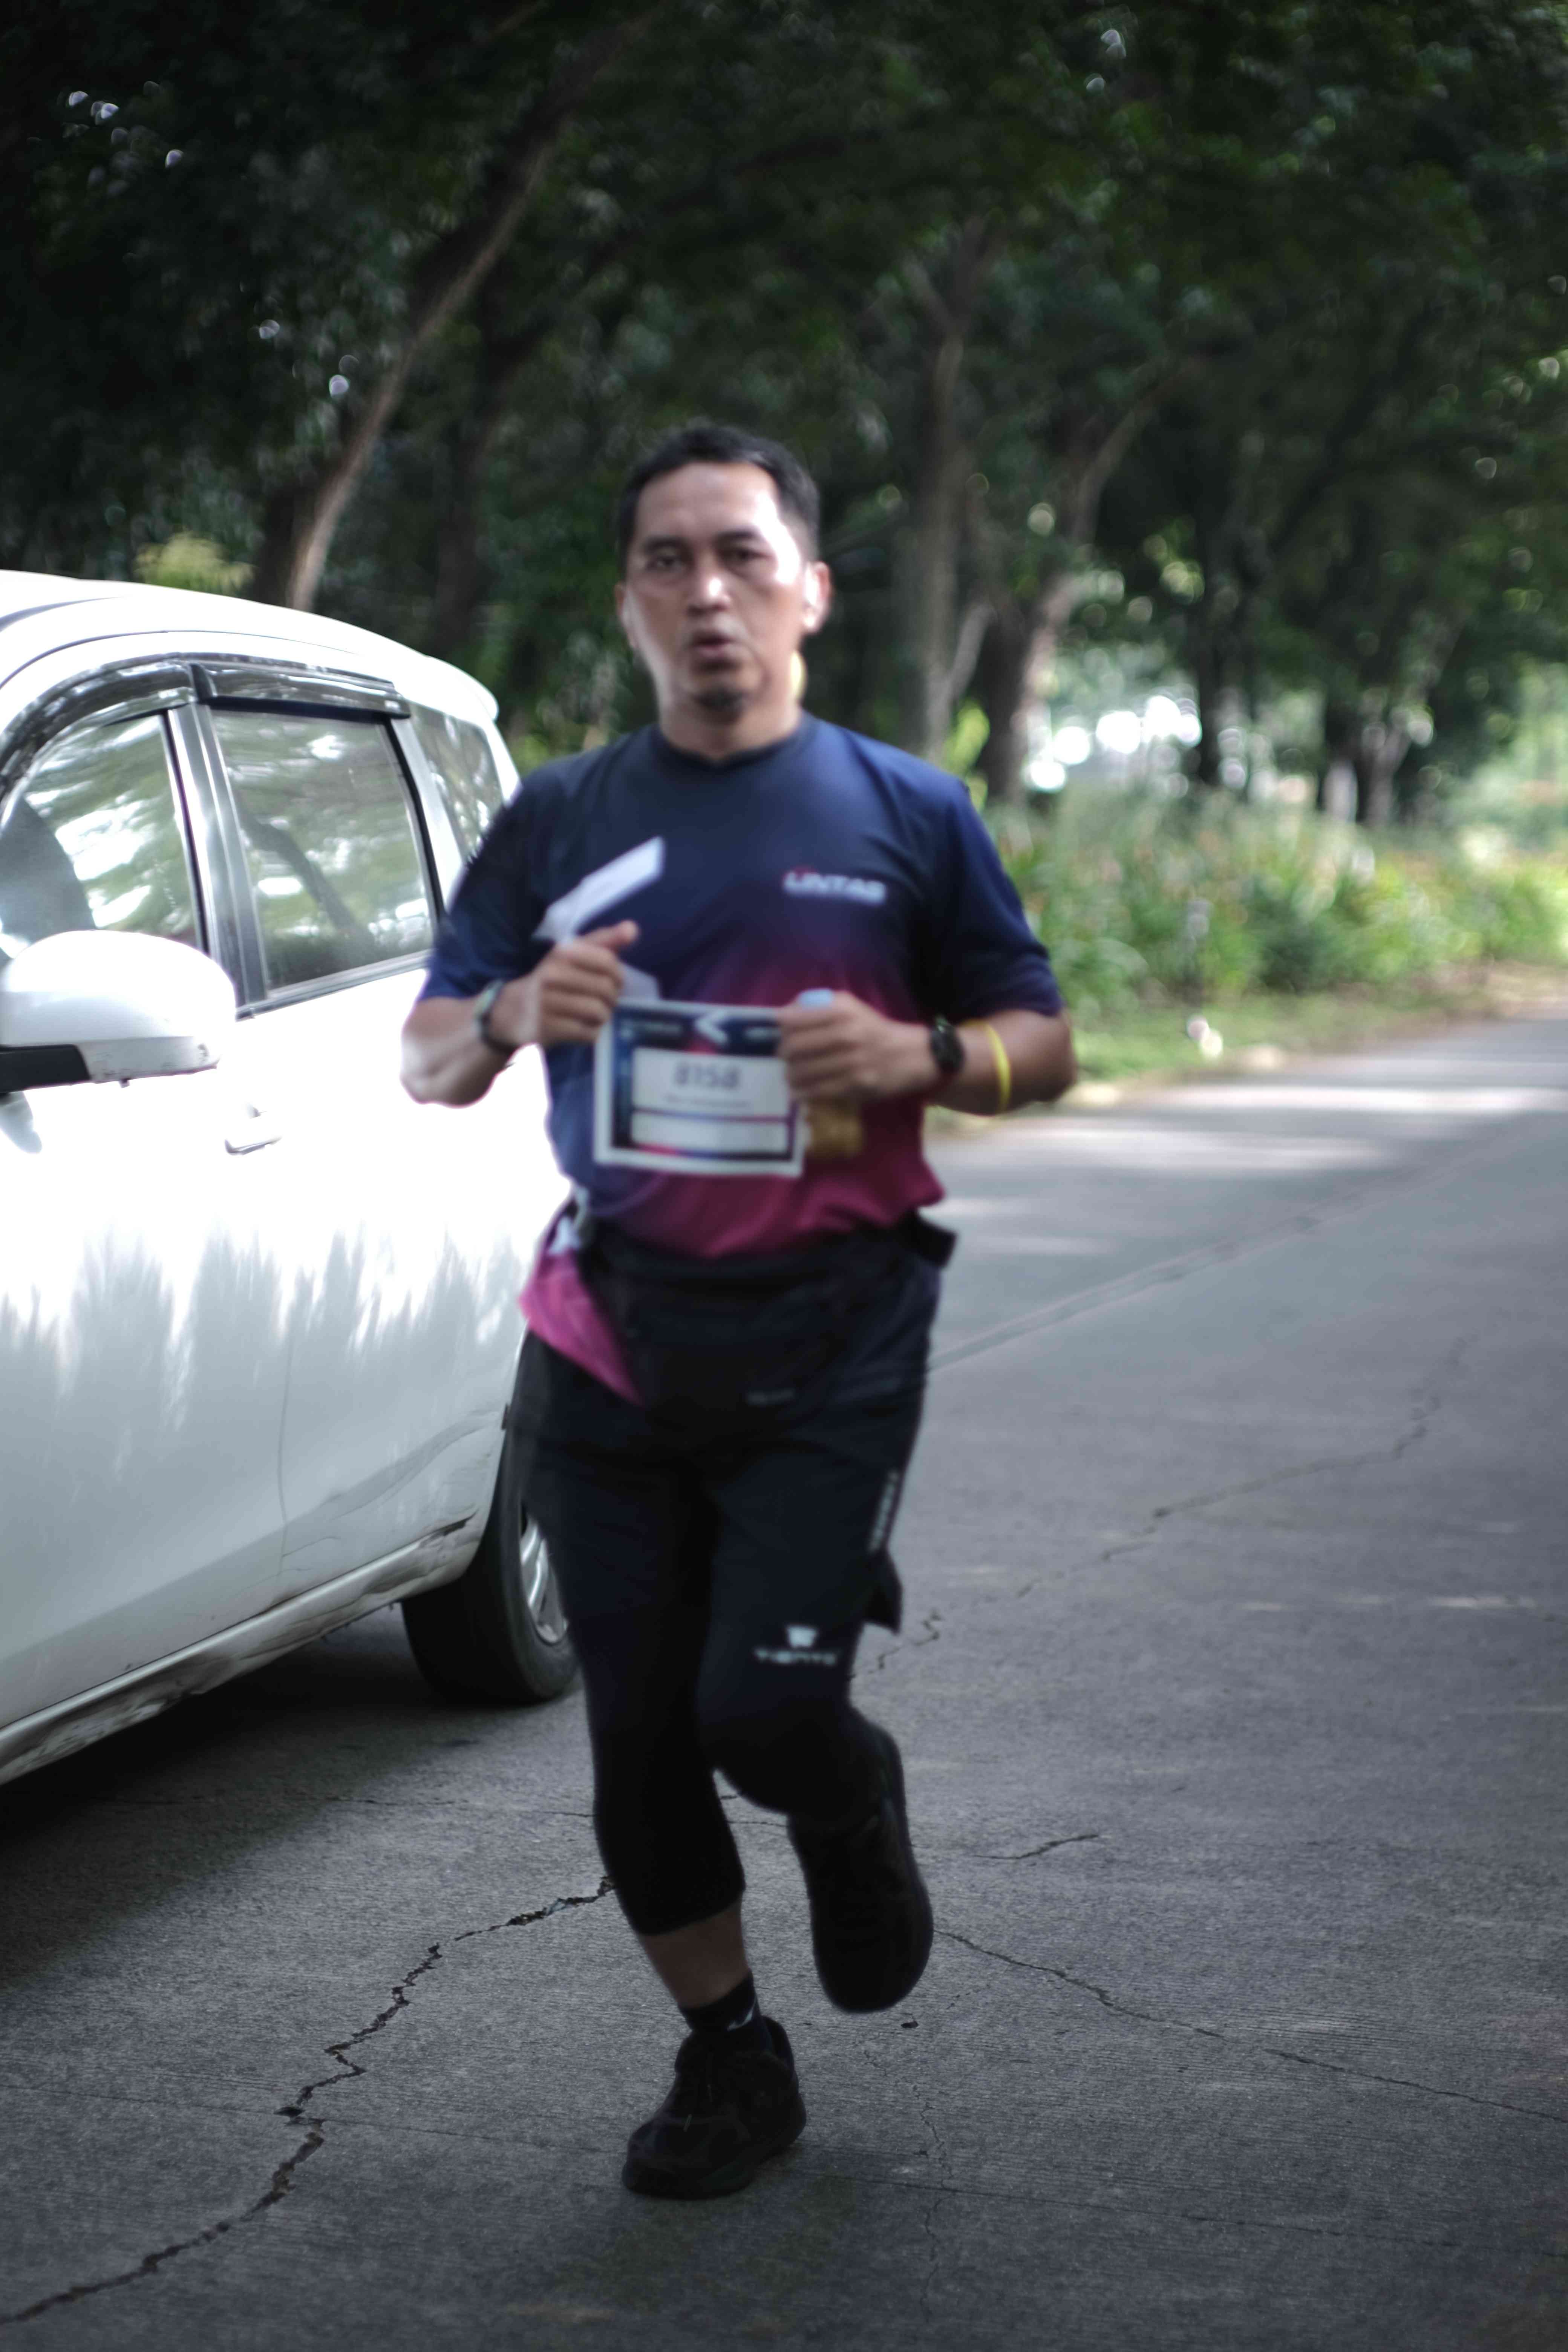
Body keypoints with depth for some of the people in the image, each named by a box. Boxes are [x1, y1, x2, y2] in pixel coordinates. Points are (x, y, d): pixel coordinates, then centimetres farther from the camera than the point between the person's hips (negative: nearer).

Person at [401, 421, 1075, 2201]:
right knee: (640, 1738, 6)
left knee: (763, 1708, -13)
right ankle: (728, 2060, 25)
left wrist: (920, 1059, -14)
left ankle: (857, 1817, 23)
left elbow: (1045, 1046, 7)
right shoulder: (560, 824, 9)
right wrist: (512, 1012, -15)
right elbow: (424, 1061, 8)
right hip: (610, 1336, 3)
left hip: (828, 1339, -3)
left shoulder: (906, 816, 5)